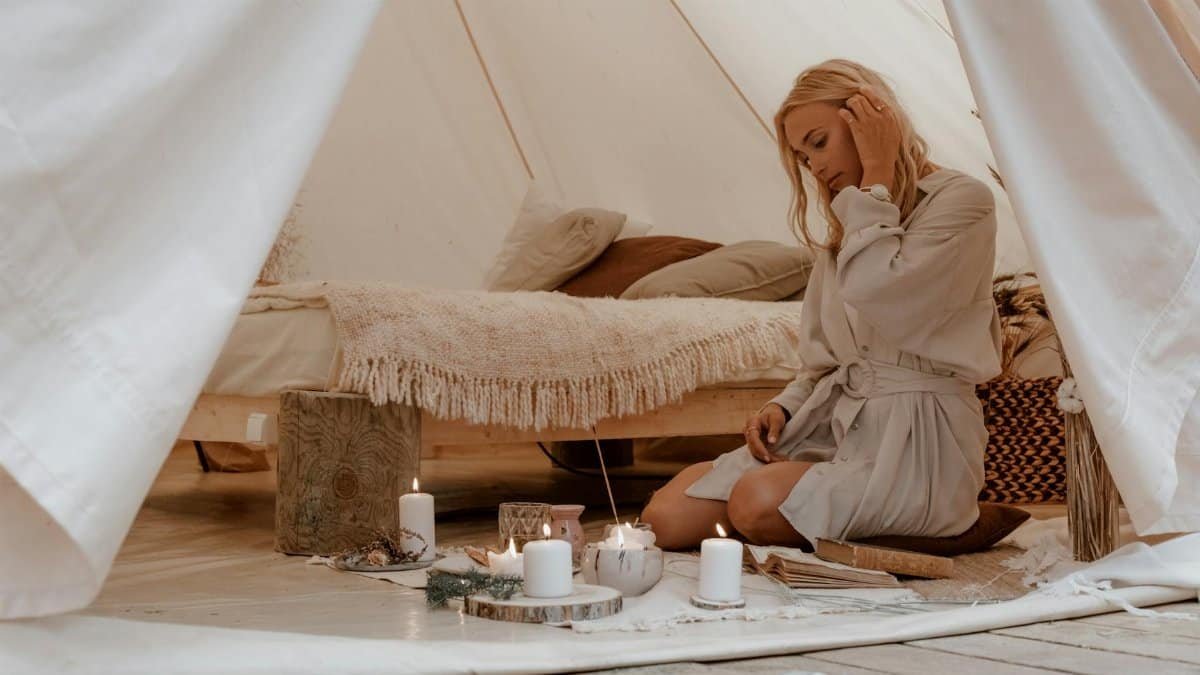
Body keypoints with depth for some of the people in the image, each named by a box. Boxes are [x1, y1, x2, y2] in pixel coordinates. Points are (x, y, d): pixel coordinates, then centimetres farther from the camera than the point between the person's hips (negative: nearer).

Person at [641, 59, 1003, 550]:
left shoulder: (962, 201, -4)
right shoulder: (851, 226, 22)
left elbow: (877, 295, -20)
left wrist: (877, 178, -11)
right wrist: (782, 406, -1)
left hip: (914, 437, -7)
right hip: (834, 419, 7)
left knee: (759, 502, -33)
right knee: (667, 516, -13)